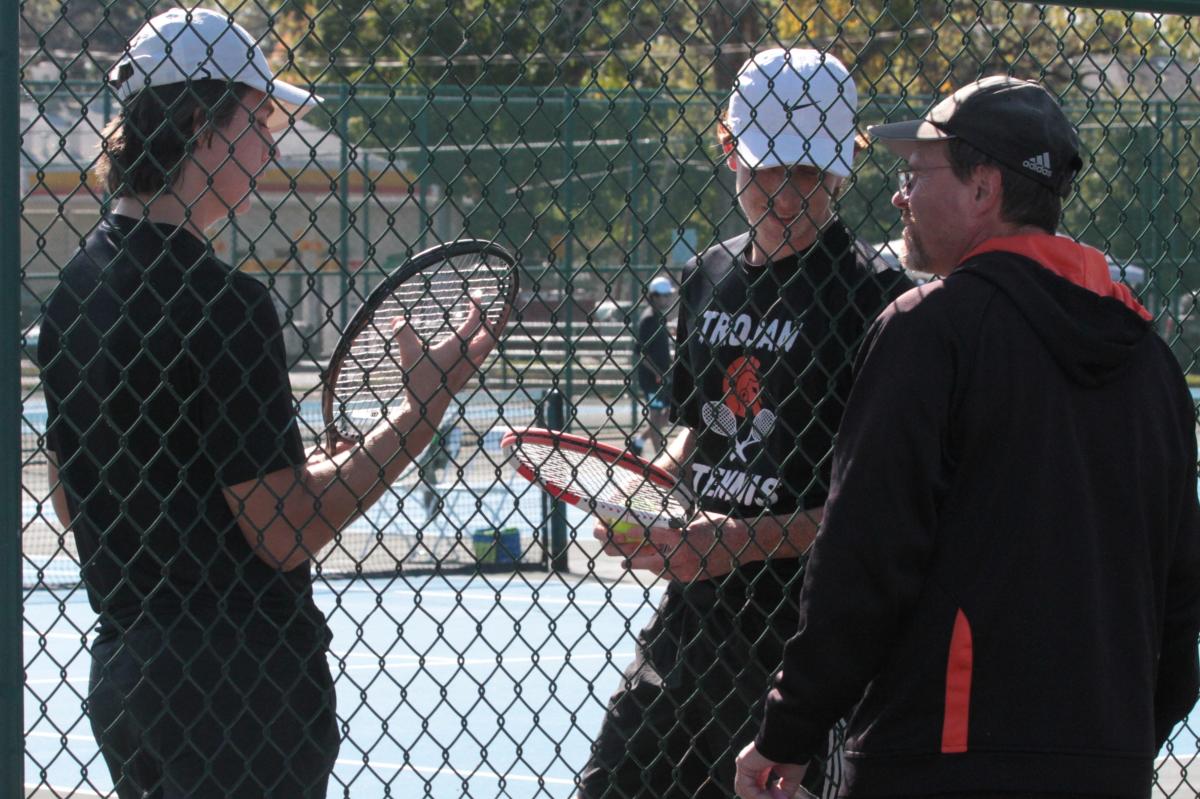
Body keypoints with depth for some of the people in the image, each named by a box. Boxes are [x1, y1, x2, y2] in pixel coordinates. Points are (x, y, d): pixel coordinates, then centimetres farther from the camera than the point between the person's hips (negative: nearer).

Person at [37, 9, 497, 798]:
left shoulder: (77, 287, 8)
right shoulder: (220, 299, -18)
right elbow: (286, 533, -17)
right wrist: (423, 411, -11)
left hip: (124, 674, 8)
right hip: (239, 687, -8)